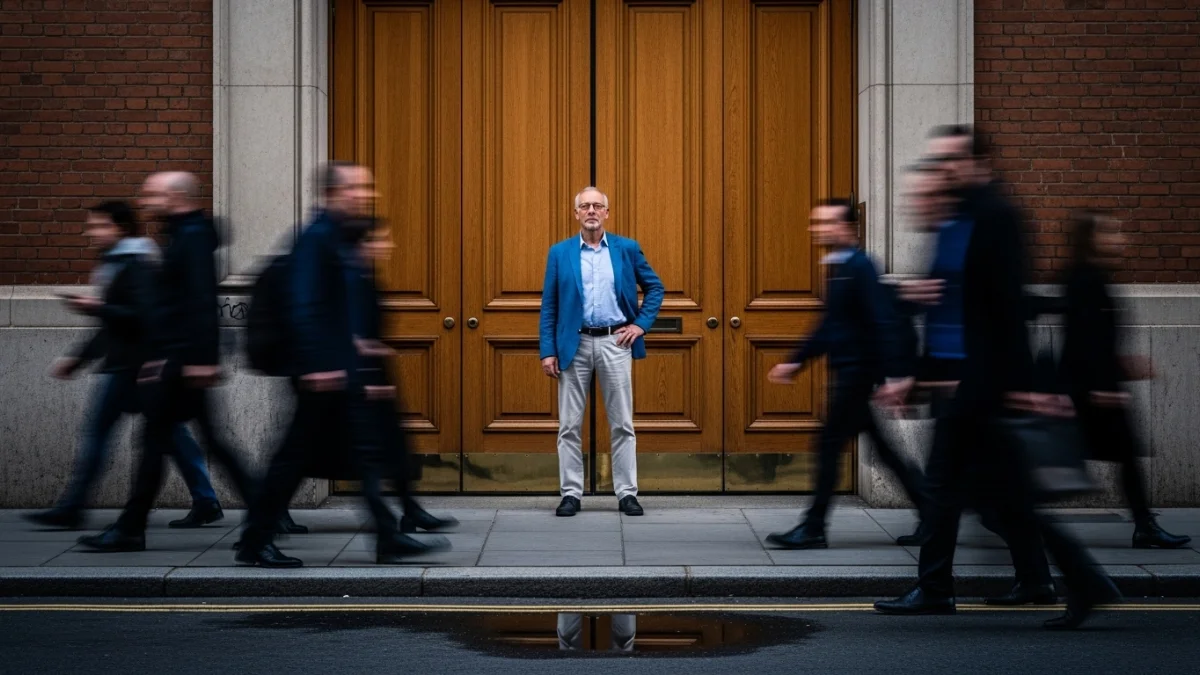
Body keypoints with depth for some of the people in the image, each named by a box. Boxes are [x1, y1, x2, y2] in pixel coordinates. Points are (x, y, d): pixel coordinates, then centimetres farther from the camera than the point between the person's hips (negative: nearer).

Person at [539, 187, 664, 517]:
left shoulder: (627, 249, 5)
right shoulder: (559, 252, 4)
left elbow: (655, 287, 13)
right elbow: (549, 305, 3)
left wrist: (641, 323, 0)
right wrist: (547, 351, -3)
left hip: (615, 342, 0)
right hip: (574, 344, 0)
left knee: (622, 424, 2)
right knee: (569, 426, 2)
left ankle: (627, 493, 8)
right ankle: (571, 493, 9)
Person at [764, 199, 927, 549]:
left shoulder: (858, 267, -14)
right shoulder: (839, 268, 15)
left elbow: (882, 322, -20)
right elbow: (831, 328, 23)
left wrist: (893, 373, -25)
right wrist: (795, 361, 21)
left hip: (857, 372, -10)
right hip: (848, 371, 10)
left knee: (830, 445, -6)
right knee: (883, 448, 12)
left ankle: (813, 529, 0)